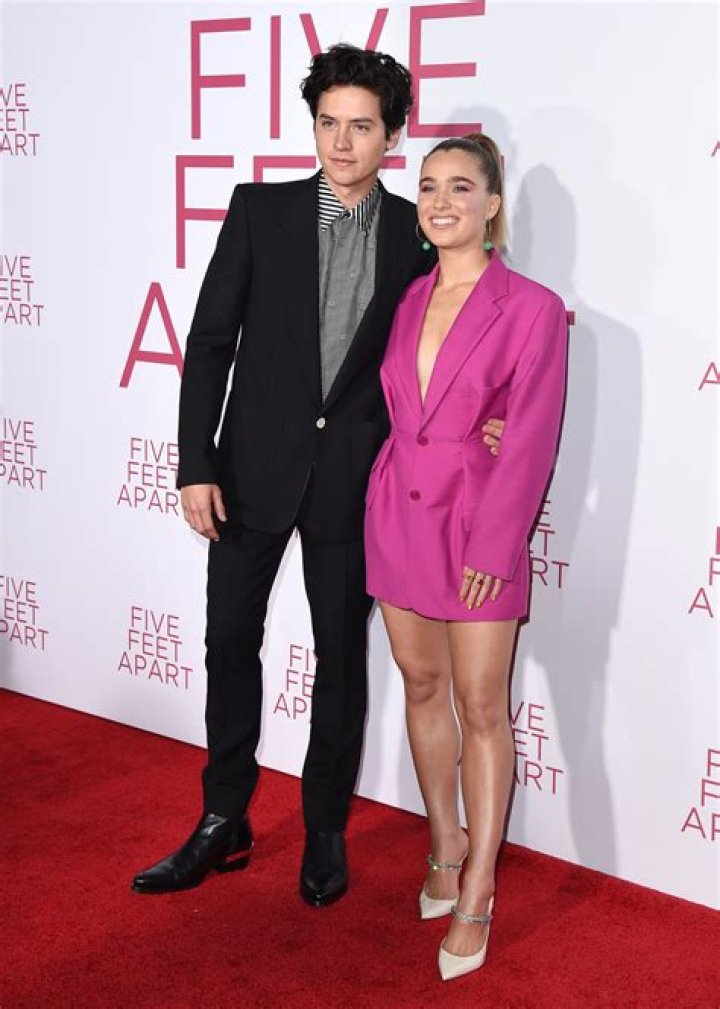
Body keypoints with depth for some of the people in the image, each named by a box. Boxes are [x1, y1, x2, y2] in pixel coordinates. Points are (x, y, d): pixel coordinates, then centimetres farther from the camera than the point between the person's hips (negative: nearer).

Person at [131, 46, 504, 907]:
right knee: (230, 644, 10)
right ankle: (223, 825, 27)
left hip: (353, 474, 0)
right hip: (255, 464, 1)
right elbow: (210, 341, -3)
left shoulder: (415, 233, -2)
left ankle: (325, 832, 27)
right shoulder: (260, 210, -3)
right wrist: (196, 464, -7)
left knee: (342, 659, 10)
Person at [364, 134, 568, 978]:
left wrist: (492, 544, -15)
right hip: (398, 514, 5)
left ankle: (475, 899, 10)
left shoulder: (533, 308, -9)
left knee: (480, 707, 1)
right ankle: (445, 850, 30)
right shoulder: (408, 300, 7)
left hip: (478, 521, -5)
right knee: (422, 686, 14)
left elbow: (530, 439, -12)